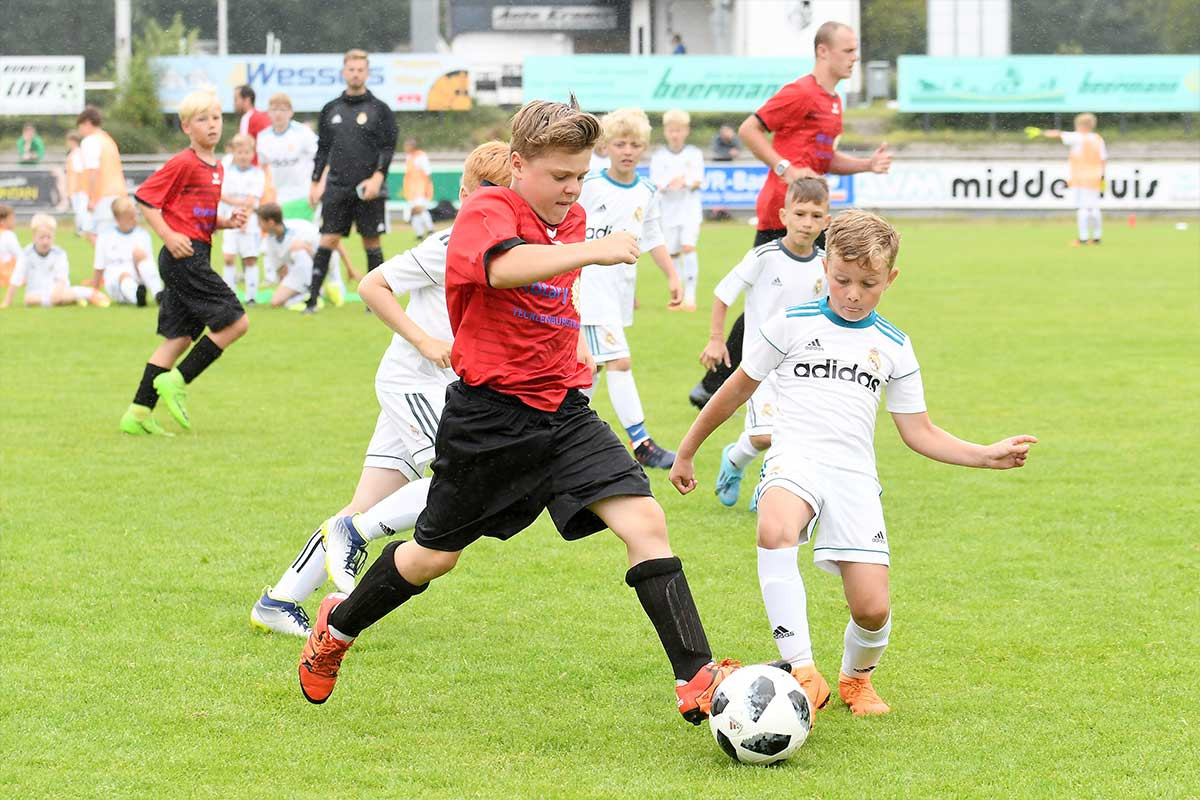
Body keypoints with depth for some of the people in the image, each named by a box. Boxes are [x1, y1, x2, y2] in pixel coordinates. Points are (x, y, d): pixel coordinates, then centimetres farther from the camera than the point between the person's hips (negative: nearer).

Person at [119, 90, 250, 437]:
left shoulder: (217, 168, 16)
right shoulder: (183, 164, -11)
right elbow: (145, 199, -12)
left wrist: (228, 222, 6)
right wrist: (169, 236, -19)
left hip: (197, 258, 9)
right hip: (183, 256, -9)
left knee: (178, 337, 10)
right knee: (235, 322, -11)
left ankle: (139, 413, 10)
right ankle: (177, 381, -6)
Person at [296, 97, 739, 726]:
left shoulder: (570, 219, 10)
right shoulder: (486, 212, -14)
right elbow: (504, 267, -39)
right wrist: (592, 250, -47)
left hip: (563, 409, 5)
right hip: (489, 413, -5)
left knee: (645, 520, -15)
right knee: (435, 555, 12)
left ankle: (696, 679, -20)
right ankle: (338, 624, 40)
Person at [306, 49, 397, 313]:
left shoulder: (379, 109, 3)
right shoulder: (331, 110, 12)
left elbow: (388, 148, -1)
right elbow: (322, 150, 16)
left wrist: (377, 177, -13)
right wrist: (315, 182, 11)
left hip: (368, 190, -2)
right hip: (336, 188, 2)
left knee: (371, 242, 1)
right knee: (328, 241, -4)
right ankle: (312, 296, -5)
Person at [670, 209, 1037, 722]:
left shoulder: (893, 348, 13)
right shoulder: (792, 325, 6)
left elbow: (919, 433, 16)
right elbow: (738, 389, 16)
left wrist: (985, 455, 3)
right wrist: (688, 450, 21)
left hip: (854, 474, 2)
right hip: (795, 461, -2)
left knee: (872, 610, -10)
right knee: (775, 531, -39)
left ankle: (856, 677, 27)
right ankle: (803, 675, -40)